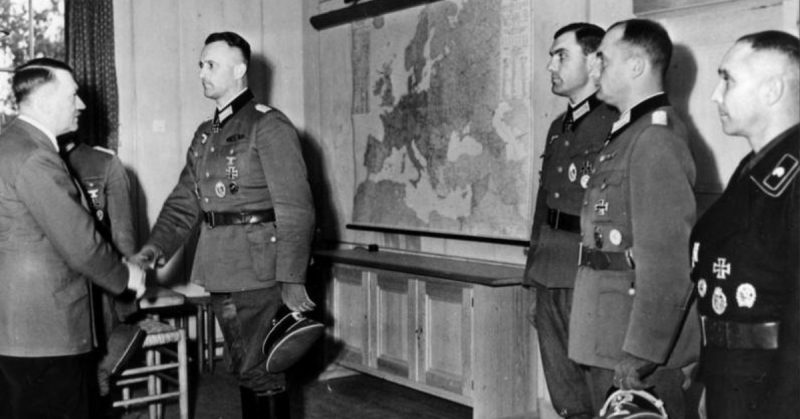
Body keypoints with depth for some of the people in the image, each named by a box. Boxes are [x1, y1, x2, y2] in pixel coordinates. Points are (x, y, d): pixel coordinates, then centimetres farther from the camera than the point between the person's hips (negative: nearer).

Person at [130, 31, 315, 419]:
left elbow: (295, 209, -14)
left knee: (261, 371, 0)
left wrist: (291, 280, -18)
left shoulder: (269, 126, -9)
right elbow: (184, 201, 13)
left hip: (259, 272, -7)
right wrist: (157, 245, -4)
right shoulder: (205, 134, 15)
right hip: (219, 273, 7)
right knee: (242, 369, 17)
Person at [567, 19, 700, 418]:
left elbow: (665, 262, -22)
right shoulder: (626, 133, 13)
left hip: (637, 344, -9)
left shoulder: (656, 139, -17)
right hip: (610, 341, 9)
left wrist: (638, 356, -22)